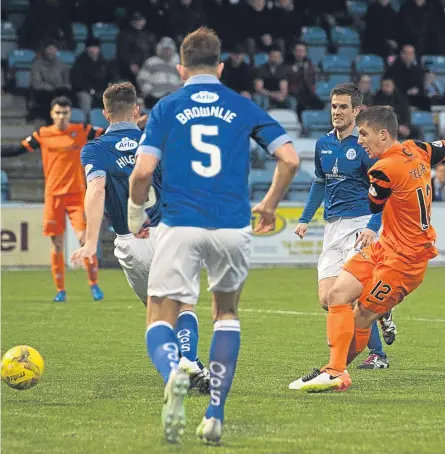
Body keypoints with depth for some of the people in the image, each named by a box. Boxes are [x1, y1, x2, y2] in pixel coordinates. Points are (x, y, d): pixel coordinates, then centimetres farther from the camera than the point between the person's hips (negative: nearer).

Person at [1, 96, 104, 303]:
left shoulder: (81, 131, 1)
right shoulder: (42, 135, 1)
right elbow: (18, 149, 3)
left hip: (76, 194, -1)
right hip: (53, 196, 1)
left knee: (85, 239, -11)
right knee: (57, 245, 3)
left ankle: (94, 284, 2)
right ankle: (60, 291, 12)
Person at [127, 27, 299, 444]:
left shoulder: (166, 108, 6)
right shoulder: (243, 108, 10)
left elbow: (143, 171, -4)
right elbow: (289, 159, 4)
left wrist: (135, 212, 14)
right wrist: (269, 205, 20)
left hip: (179, 226, -2)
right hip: (232, 228, 2)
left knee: (160, 321, 4)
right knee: (226, 313, 23)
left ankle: (173, 373, -32)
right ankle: (215, 417, 14)